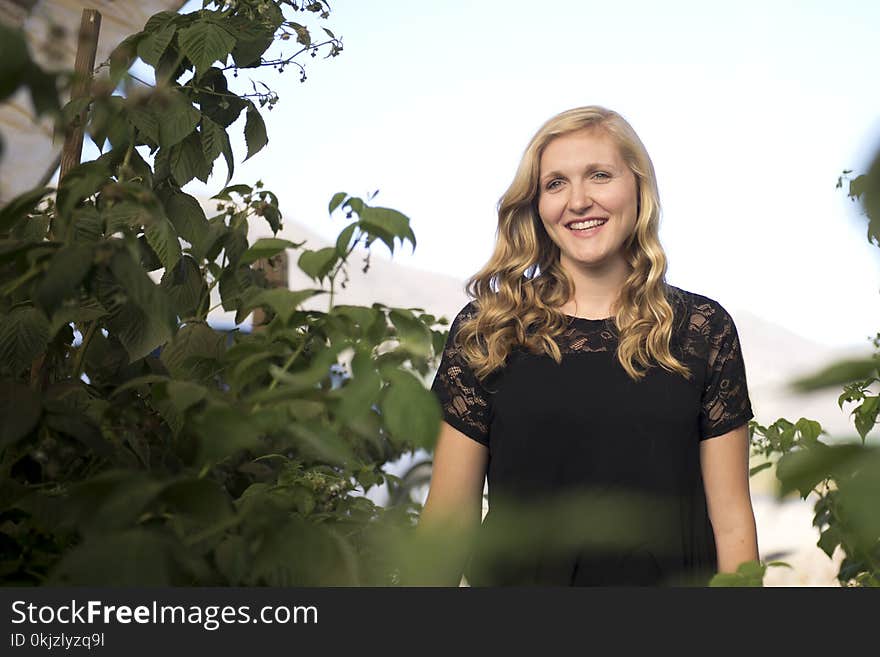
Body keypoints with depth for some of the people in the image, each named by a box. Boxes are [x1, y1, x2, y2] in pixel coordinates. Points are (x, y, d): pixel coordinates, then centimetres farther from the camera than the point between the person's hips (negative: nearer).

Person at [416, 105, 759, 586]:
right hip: (515, 574, 0)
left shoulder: (704, 328, -3)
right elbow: (448, 518, -5)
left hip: (669, 577, 1)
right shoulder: (485, 330, -6)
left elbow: (730, 519, -2)